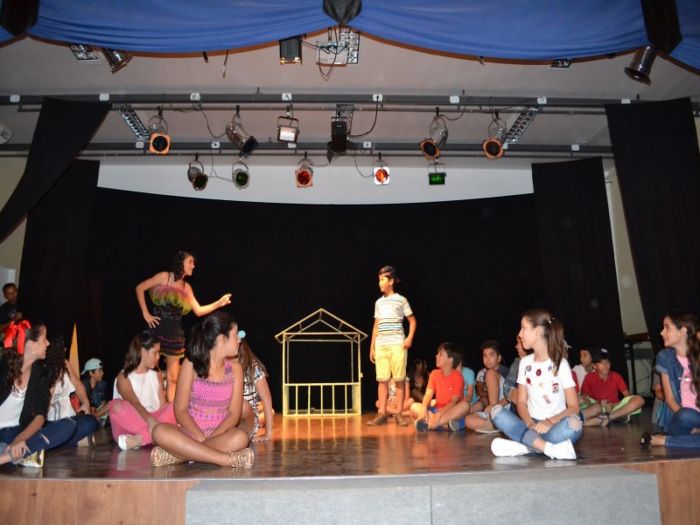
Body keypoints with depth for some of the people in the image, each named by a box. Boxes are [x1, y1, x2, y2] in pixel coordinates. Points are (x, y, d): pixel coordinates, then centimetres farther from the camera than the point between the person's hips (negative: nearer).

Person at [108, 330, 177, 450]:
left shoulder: (156, 374, 12)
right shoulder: (124, 377, -5)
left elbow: (162, 402, 2)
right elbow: (134, 404, -23)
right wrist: (150, 420, -41)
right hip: (130, 424, -4)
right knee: (117, 405, -32)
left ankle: (141, 438, -34)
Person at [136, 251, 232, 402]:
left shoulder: (187, 287, 9)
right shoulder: (165, 276, -4)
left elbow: (198, 311, 10)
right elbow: (140, 288, -5)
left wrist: (219, 303, 0)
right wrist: (145, 313, -8)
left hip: (175, 332, 4)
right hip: (157, 329, -4)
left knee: (173, 377, 5)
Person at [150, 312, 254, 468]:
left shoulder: (235, 368, 4)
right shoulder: (191, 364, -2)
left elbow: (234, 413, -2)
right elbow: (180, 410, -5)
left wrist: (211, 438, -19)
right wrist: (200, 438, -19)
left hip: (220, 435, 1)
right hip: (191, 432, -1)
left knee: (241, 437, -33)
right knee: (160, 432, -31)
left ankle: (177, 455, -26)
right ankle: (230, 460, -33)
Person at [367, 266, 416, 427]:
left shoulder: (401, 300, 1)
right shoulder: (378, 302, 13)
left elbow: (412, 320, 5)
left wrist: (410, 337, -9)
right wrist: (372, 346, 13)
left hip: (397, 344, -4)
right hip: (381, 345, 4)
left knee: (399, 379, -2)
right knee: (382, 380, 2)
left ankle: (398, 414, 6)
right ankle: (381, 414, 4)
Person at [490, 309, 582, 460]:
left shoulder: (560, 363, -4)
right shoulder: (525, 363, 9)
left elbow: (573, 407, -7)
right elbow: (521, 402, 6)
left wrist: (551, 421, -25)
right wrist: (530, 424, -15)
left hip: (555, 426, -3)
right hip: (531, 426, 4)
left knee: (573, 424, -36)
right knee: (497, 412, -25)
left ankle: (523, 446, -31)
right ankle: (551, 449, -34)